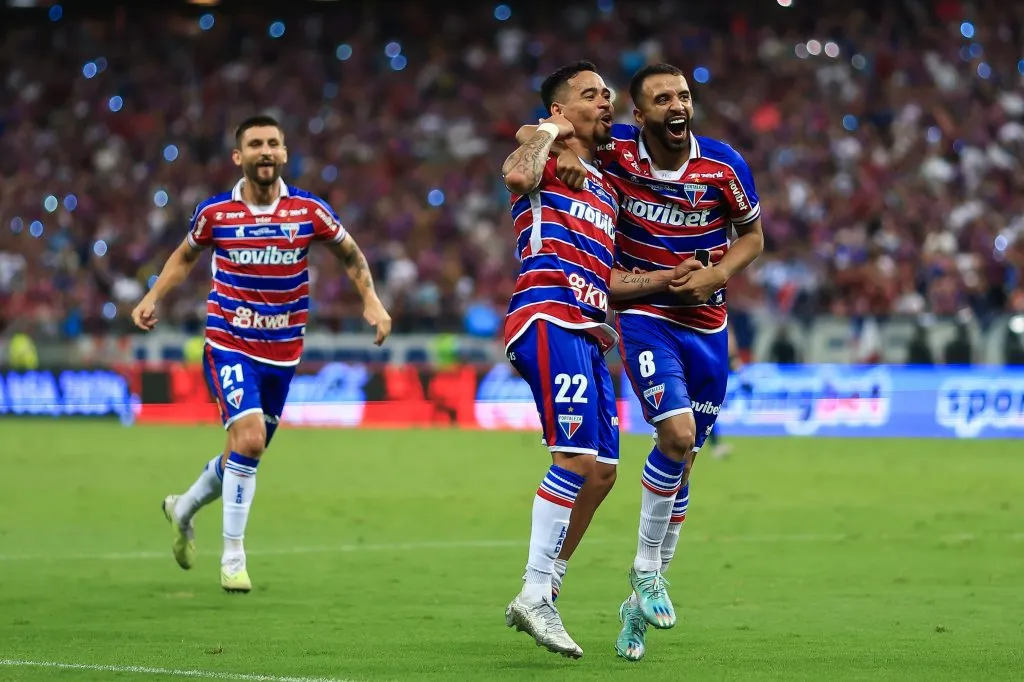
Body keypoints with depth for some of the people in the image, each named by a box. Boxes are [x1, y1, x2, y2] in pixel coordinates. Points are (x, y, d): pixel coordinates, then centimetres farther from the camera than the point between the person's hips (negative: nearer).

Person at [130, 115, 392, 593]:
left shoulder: (310, 211, -5)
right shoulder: (214, 212, -6)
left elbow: (350, 254, 11)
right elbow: (185, 256, 14)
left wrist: (371, 300, -2)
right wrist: (152, 298, 2)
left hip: (282, 352, 3)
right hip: (229, 344, -3)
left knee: (246, 453, 12)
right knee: (249, 438, -22)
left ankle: (183, 508, 42)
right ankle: (233, 556, -10)